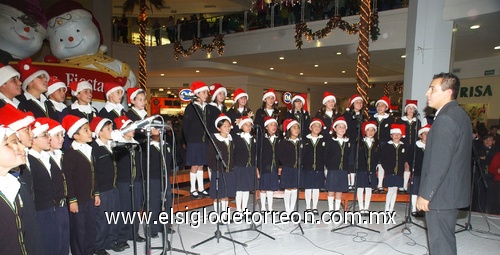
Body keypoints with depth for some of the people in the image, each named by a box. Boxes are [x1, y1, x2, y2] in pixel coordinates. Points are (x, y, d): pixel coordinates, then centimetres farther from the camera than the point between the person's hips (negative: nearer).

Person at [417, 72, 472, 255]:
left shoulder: (445, 118, -20)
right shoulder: (460, 114, 12)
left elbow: (439, 163, -24)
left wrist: (425, 194, -17)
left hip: (441, 194, -10)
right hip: (454, 191, 10)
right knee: (445, 239, 21)